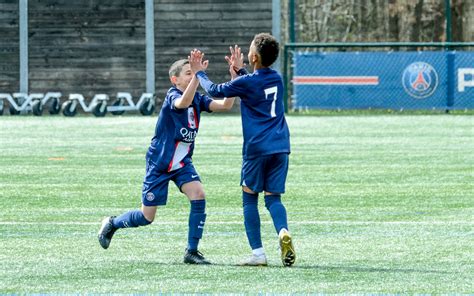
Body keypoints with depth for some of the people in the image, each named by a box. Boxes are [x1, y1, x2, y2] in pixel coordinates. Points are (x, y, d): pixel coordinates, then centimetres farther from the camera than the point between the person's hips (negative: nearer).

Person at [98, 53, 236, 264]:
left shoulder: (198, 99, 0)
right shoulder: (173, 96, -19)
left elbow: (225, 105, -11)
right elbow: (183, 102, -44)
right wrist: (197, 74, -52)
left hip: (182, 162, 5)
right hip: (159, 163, -5)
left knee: (198, 195, -19)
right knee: (146, 218, 2)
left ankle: (192, 251, -10)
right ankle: (112, 224, 33)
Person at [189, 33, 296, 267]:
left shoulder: (246, 82, -8)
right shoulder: (276, 79, 9)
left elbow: (215, 91, 7)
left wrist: (199, 73, 22)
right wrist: (240, 70, 38)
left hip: (256, 148, -5)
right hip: (280, 147, 5)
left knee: (250, 197, 8)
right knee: (273, 197, 7)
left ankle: (258, 252, 1)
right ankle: (283, 232, -25)